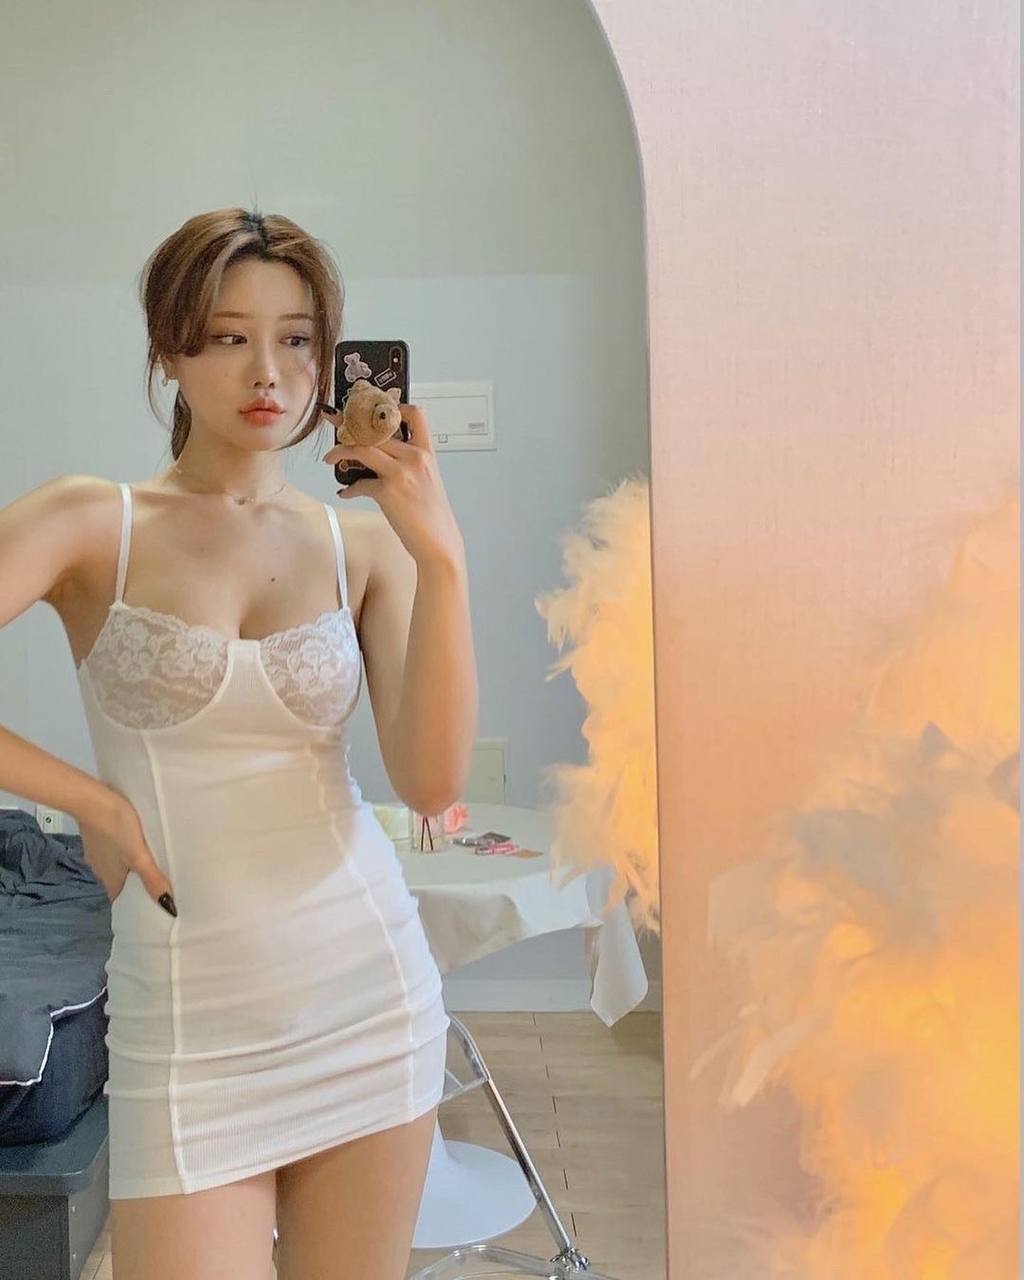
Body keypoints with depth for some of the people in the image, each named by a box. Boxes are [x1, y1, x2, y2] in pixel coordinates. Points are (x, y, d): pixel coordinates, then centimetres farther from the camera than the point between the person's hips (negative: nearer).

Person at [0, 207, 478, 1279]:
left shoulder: (364, 544, 2)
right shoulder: (94, 525, -5)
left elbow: (431, 782, -9)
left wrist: (441, 557, -16)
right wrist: (94, 801, -11)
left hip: (370, 993, 3)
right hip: (189, 1019, -2)